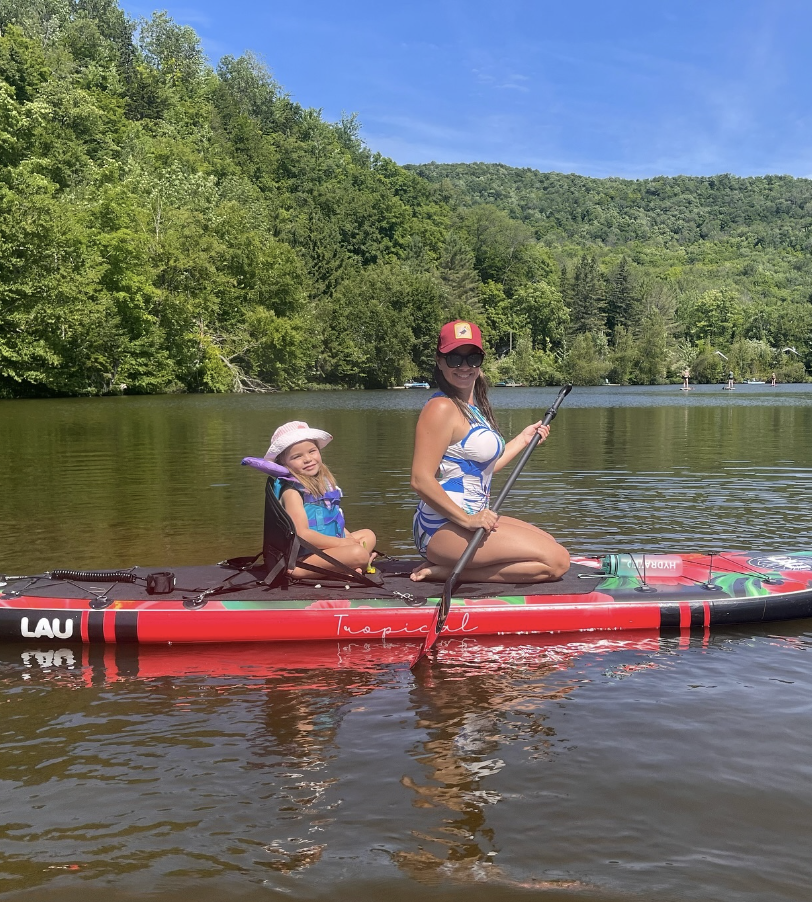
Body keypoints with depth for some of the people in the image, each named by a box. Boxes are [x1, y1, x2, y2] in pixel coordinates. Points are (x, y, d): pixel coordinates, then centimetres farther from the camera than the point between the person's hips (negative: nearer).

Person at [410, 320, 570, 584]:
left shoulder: (474, 406, 13)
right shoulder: (441, 408, -15)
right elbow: (421, 480, -22)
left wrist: (522, 440, 24)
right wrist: (466, 520, -23)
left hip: (470, 518, 10)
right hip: (443, 529, -10)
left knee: (550, 544, 20)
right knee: (556, 561, -12)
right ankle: (448, 572, -9)